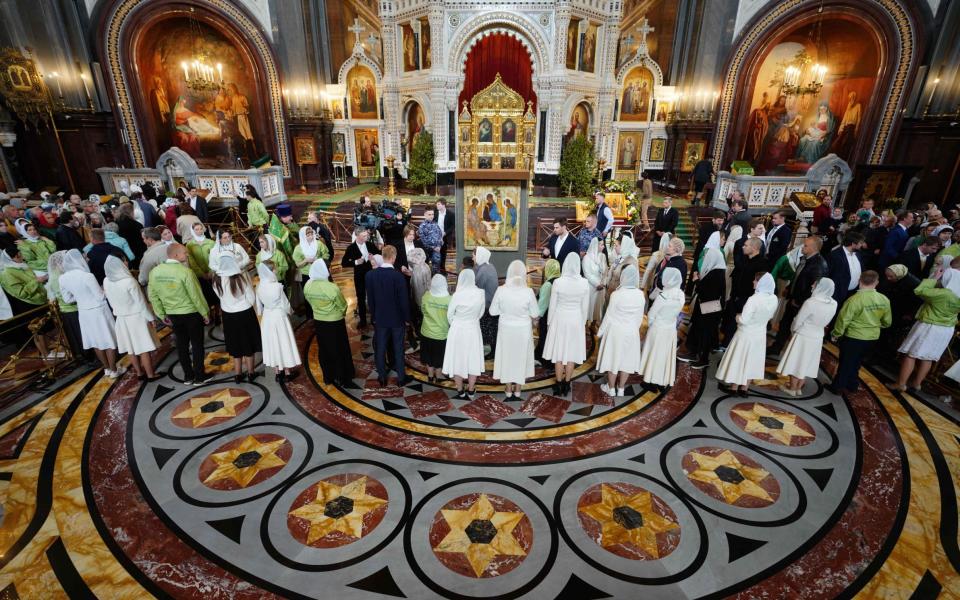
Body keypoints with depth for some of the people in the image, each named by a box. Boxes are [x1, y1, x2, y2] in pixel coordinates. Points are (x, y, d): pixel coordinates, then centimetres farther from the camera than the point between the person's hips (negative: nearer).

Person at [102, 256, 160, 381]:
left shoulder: (106, 282, -5)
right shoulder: (129, 281, -23)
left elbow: (110, 300, 8)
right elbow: (141, 302, -16)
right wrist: (150, 317, -6)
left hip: (122, 318, 6)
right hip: (137, 317, -6)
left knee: (131, 349, 15)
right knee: (144, 349, 3)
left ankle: (140, 373, 27)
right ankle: (151, 375, 11)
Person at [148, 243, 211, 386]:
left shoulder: (155, 272, -4)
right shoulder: (185, 272, -23)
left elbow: (153, 296, 2)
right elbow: (196, 295, -18)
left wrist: (162, 314, 12)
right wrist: (205, 312, -7)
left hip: (172, 315, 5)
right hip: (191, 313, -5)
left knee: (182, 345, 16)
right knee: (197, 344, 7)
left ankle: (188, 376, 26)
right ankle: (199, 376, 15)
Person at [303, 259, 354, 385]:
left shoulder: (307, 286, -11)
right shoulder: (332, 288, -27)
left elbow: (310, 302, 4)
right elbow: (343, 306, -14)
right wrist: (342, 313, 8)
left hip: (318, 322, 5)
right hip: (335, 323, -4)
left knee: (324, 350, 20)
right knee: (339, 350, 14)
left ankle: (328, 377, 33)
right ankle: (341, 377, 28)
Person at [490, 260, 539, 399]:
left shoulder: (501, 290, -17)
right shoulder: (528, 291, -19)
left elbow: (493, 311, -7)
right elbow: (535, 314, -9)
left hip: (506, 329, 1)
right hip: (523, 330, 0)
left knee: (507, 356, 18)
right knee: (521, 357, 17)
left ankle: (508, 390, 30)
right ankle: (517, 390, 30)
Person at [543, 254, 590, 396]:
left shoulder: (557, 282, -17)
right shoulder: (584, 283, -12)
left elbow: (552, 305, -9)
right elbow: (585, 307, -2)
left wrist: (549, 322, 6)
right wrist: (583, 322, 13)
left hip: (560, 319, -1)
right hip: (576, 321, 1)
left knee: (558, 352, 12)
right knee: (571, 353, 14)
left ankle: (559, 385, 23)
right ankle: (566, 385, 26)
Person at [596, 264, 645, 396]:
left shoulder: (616, 294, -21)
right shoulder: (641, 295, -9)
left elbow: (609, 316, -13)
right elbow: (640, 318, 2)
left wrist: (600, 331, 0)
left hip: (616, 331, -3)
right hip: (631, 332, 3)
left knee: (613, 358, 13)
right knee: (626, 360, 16)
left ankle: (611, 389, 27)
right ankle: (621, 389, 30)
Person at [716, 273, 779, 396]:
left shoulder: (753, 299, -29)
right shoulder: (774, 299, -8)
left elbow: (743, 320, -24)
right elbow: (770, 316, 8)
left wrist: (737, 316, -4)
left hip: (746, 334, -6)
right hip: (760, 334, 6)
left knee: (738, 359, 10)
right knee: (751, 360, 18)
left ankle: (734, 388, 23)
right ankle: (744, 388, 30)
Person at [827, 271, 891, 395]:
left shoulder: (855, 299, -23)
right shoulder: (884, 300, -5)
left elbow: (843, 319, -18)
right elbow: (887, 322, 7)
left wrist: (835, 334, -5)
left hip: (853, 337, -5)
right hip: (872, 337, 5)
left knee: (845, 362, 8)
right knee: (856, 362, 21)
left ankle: (837, 387, 18)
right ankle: (852, 385, 33)